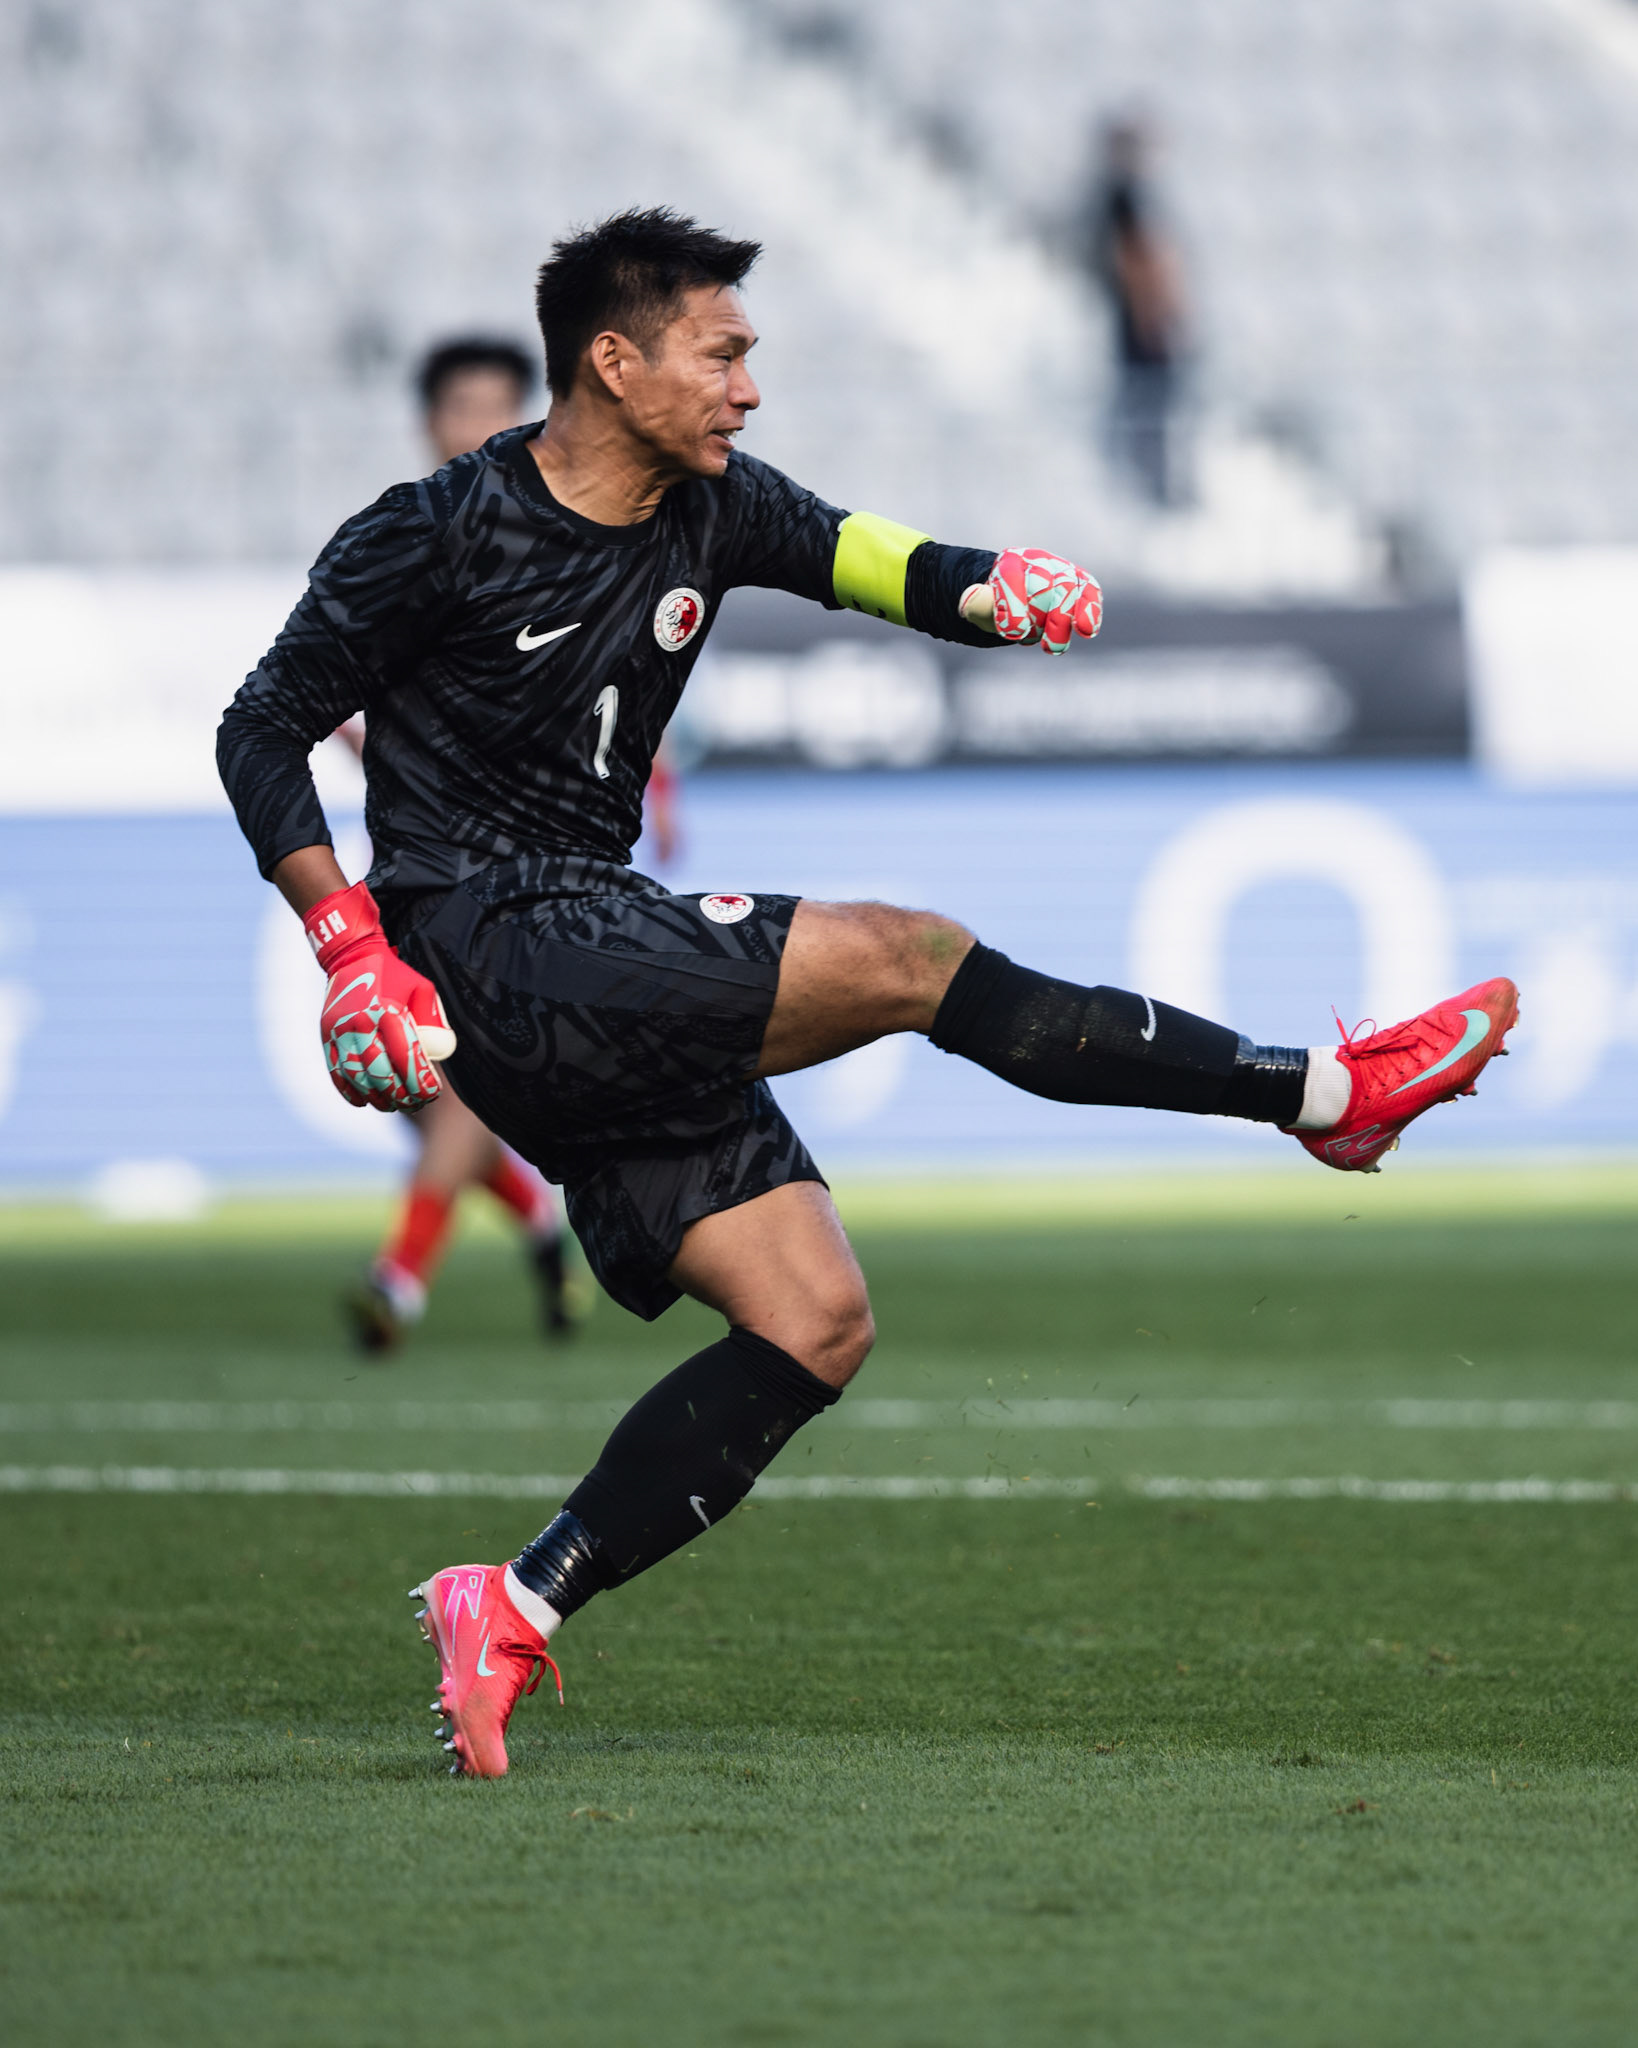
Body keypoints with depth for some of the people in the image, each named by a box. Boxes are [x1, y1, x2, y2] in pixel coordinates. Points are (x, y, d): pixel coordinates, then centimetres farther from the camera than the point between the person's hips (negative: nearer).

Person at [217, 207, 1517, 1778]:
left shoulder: (710, 510, 10)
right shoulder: (440, 534, -9)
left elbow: (868, 560, 1)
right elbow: (261, 732, -5)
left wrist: (996, 587, -23)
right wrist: (354, 952, -15)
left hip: (611, 982, 9)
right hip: (491, 949, -8)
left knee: (817, 1322, -2)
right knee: (902, 957, -19)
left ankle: (517, 1607, -4)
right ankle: (1326, 1093, -14)